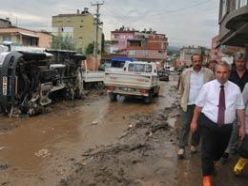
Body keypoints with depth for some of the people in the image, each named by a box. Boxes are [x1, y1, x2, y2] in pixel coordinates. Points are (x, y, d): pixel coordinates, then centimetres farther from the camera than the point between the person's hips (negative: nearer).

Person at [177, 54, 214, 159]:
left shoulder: (209, 73, -3)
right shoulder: (185, 73, 1)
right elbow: (181, 88, 9)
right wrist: (183, 99, 8)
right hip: (188, 104, 0)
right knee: (185, 125, 0)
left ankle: (194, 145, 29)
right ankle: (181, 148, 5)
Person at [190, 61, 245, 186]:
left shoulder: (235, 88, -1)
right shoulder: (207, 87, -6)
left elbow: (240, 108, 3)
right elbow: (199, 105, -1)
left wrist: (242, 126, 4)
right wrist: (194, 121, 2)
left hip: (226, 126, 3)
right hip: (208, 124, -3)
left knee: (220, 149, 21)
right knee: (207, 151, 1)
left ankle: (211, 164, 53)